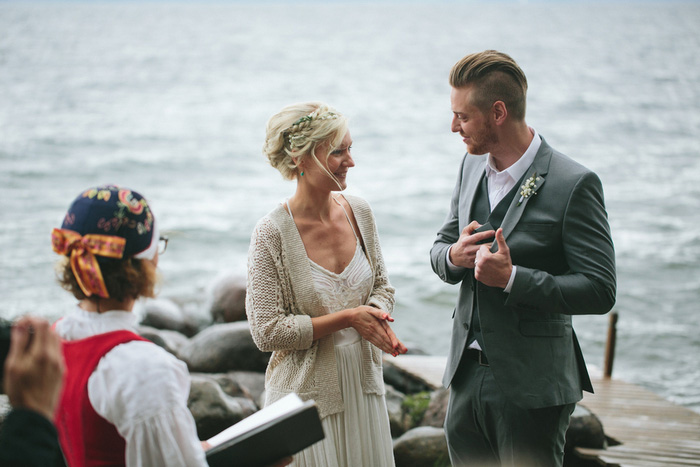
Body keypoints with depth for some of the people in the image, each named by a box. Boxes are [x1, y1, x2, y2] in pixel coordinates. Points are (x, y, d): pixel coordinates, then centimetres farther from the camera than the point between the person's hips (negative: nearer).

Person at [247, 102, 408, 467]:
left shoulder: (358, 211, 0)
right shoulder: (271, 234, -17)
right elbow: (267, 332, -17)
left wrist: (377, 319, -11)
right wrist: (346, 318, -21)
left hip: (363, 383, 5)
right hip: (307, 392, -5)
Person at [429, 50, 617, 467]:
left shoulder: (574, 184, -14)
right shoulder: (473, 166, 8)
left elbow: (600, 291, -16)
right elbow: (440, 249, 17)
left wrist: (512, 278, -23)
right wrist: (454, 256, -7)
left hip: (532, 387, -6)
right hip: (467, 376, 7)